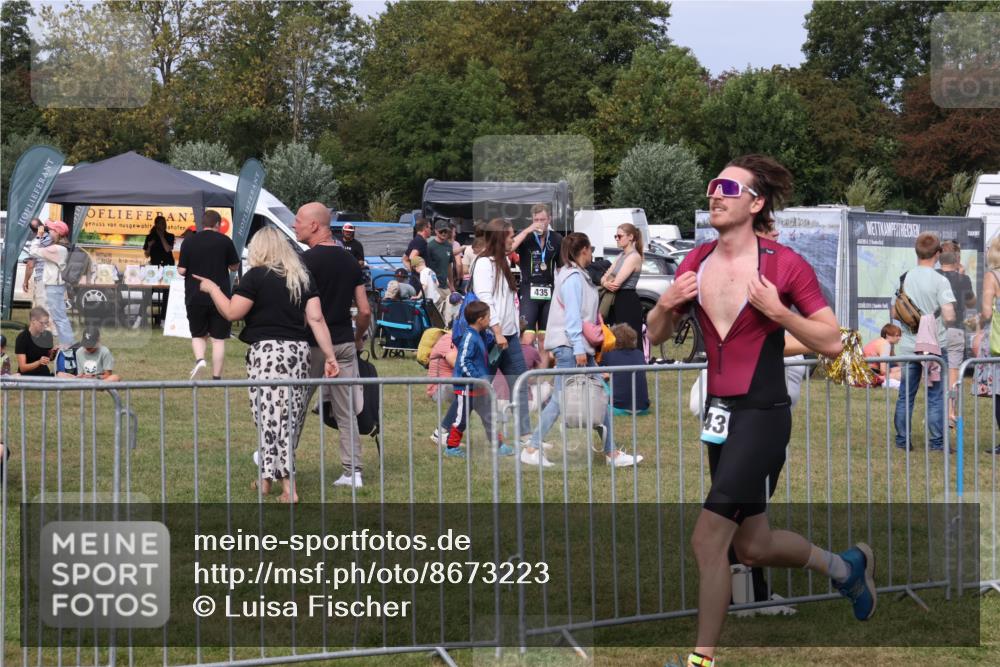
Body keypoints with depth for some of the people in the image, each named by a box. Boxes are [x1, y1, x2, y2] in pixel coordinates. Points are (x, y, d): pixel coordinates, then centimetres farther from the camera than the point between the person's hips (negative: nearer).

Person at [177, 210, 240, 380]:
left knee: (198, 334, 18)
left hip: (195, 297, 1)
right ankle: (216, 377, 4)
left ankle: (199, 358, -9)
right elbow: (235, 266, 5)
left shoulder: (189, 242, -2)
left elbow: (182, 270, -3)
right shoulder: (225, 241, -3)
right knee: (219, 339, 6)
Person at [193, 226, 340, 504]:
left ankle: (287, 483, -6)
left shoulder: (256, 276, -4)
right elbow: (316, 318, 4)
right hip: (298, 351, 6)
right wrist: (330, 355, 3)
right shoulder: (303, 277, 10)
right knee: (290, 417, 12)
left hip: (267, 351, -6)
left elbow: (232, 313, -6)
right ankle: (267, 477, 22)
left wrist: (212, 288, 8)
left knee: (270, 417, -2)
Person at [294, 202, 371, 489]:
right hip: (344, 342, 5)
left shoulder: (307, 260, -12)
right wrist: (358, 337, 22)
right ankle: (353, 472, 4)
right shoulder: (350, 260, 8)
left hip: (313, 344, -5)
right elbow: (365, 310, 7)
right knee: (347, 412, 7)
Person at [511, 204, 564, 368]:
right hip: (529, 291, -4)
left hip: (549, 293, 4)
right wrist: (528, 230, -21)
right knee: (527, 340, -14)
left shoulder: (557, 239, 8)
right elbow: (507, 248, -22)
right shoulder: (526, 236, -2)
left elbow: (562, 266, 17)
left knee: (545, 340, 8)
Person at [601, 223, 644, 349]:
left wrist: (605, 283, 2)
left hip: (628, 302, -9)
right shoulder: (622, 255, 16)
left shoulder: (634, 257, -12)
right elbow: (605, 277, 11)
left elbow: (617, 283, -19)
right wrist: (606, 283, -13)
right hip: (618, 302, 9)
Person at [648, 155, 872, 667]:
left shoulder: (785, 265, -12)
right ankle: (845, 566, 43)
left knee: (708, 539, -12)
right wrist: (666, 305, -8)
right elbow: (656, 336, 13)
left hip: (762, 415, -7)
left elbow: (832, 343, -11)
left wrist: (777, 311, -23)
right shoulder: (694, 264, 4)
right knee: (753, 547, 17)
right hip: (720, 413, 7)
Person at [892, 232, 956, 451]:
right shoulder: (940, 281, -13)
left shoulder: (905, 278, 0)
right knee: (936, 396, 3)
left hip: (908, 345, 4)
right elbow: (949, 316, -18)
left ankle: (902, 440, 14)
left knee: (905, 395, 11)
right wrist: (943, 324, 2)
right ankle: (937, 442, 5)